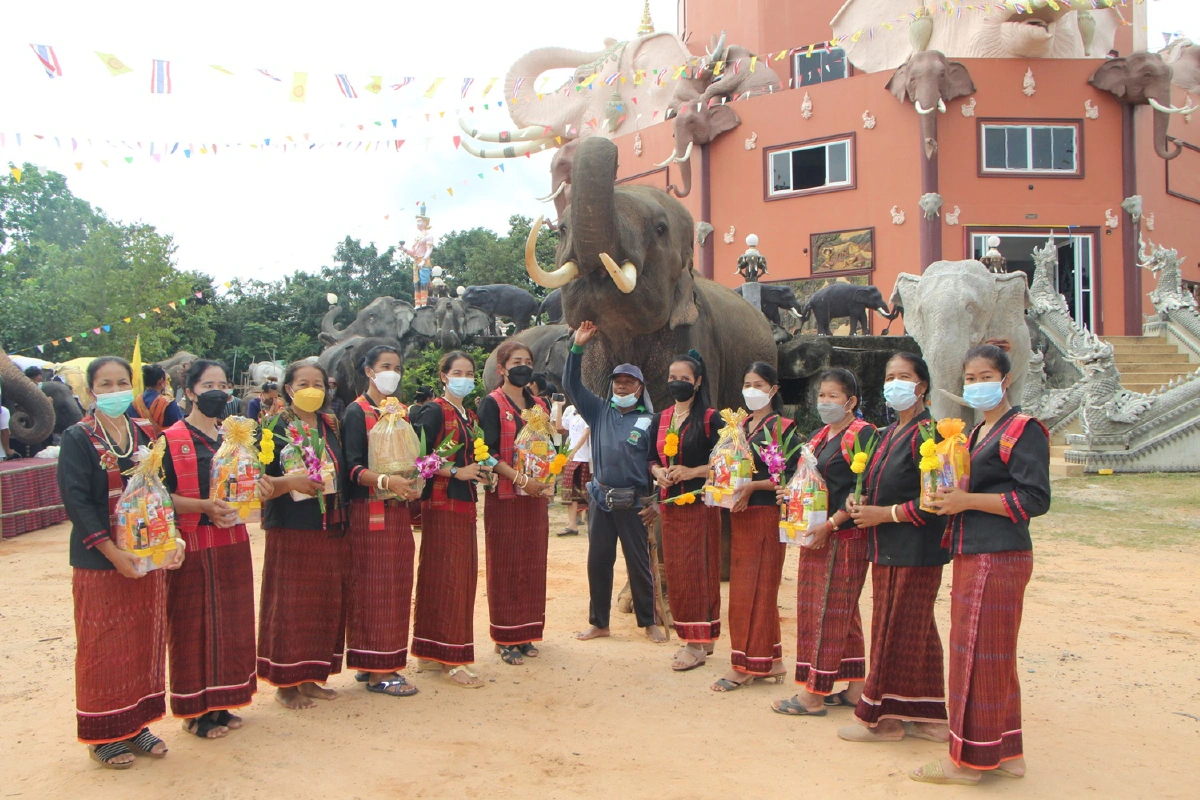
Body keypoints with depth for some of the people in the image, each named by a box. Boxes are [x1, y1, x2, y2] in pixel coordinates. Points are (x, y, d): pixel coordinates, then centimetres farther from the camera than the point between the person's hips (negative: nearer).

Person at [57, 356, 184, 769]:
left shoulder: (146, 434, 8)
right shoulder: (78, 439, -6)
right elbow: (76, 501, -13)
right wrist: (114, 553, -20)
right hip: (100, 561, -5)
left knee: (145, 641, 10)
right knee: (103, 647, 3)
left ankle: (137, 724, 22)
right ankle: (105, 735, 16)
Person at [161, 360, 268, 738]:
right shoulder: (171, 440, -6)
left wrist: (259, 490, -4)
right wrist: (205, 506, -24)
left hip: (233, 541, 6)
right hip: (191, 545, -6)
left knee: (231, 621, 9)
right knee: (193, 625, 1)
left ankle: (221, 702, 21)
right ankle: (197, 710, 12)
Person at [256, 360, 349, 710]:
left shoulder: (331, 426, 12)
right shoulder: (275, 428, -4)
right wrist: (292, 482, -25)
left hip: (331, 529, 6)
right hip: (291, 530, -5)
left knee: (326, 605, 8)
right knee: (290, 605, -1)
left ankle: (311, 678, 20)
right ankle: (286, 683, 11)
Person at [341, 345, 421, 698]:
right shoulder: (357, 412, -6)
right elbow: (353, 467, -15)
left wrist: (412, 481, 3)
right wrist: (386, 481, -29)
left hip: (398, 510, 7)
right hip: (370, 512, -7)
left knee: (397, 585, 9)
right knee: (374, 586, -4)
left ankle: (374, 663, 19)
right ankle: (376, 671, 3)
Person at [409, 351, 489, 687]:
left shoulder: (470, 415, 16)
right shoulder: (434, 411, -9)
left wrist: (481, 469, 5)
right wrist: (457, 472, -18)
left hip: (464, 502, 9)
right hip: (441, 502, -9)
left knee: (463, 577, 10)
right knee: (445, 577, -6)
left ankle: (430, 652, 19)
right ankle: (450, 660, 0)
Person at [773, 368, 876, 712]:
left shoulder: (863, 434, -10)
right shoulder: (819, 437, 16)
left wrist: (830, 524, -20)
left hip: (845, 536, -9)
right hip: (816, 535, 9)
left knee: (829, 612, -4)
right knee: (843, 613, 13)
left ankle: (814, 694, 3)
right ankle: (854, 689, 22)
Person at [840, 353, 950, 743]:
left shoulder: (928, 434, -13)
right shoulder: (889, 433, 16)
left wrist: (884, 514, -15)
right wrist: (860, 502, 3)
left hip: (914, 553, -9)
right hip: (886, 550, 9)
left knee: (897, 633, -1)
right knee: (917, 635, 14)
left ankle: (882, 718, 10)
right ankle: (928, 717, 23)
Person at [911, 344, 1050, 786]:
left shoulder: (1023, 430, -9)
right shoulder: (977, 432, 19)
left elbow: (1035, 499, -17)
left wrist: (967, 501, -18)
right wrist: (950, 497, 8)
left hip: (999, 559, -9)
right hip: (972, 556, 9)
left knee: (979, 655, -4)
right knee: (992, 657, 14)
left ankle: (969, 758, 5)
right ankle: (1005, 752, 23)